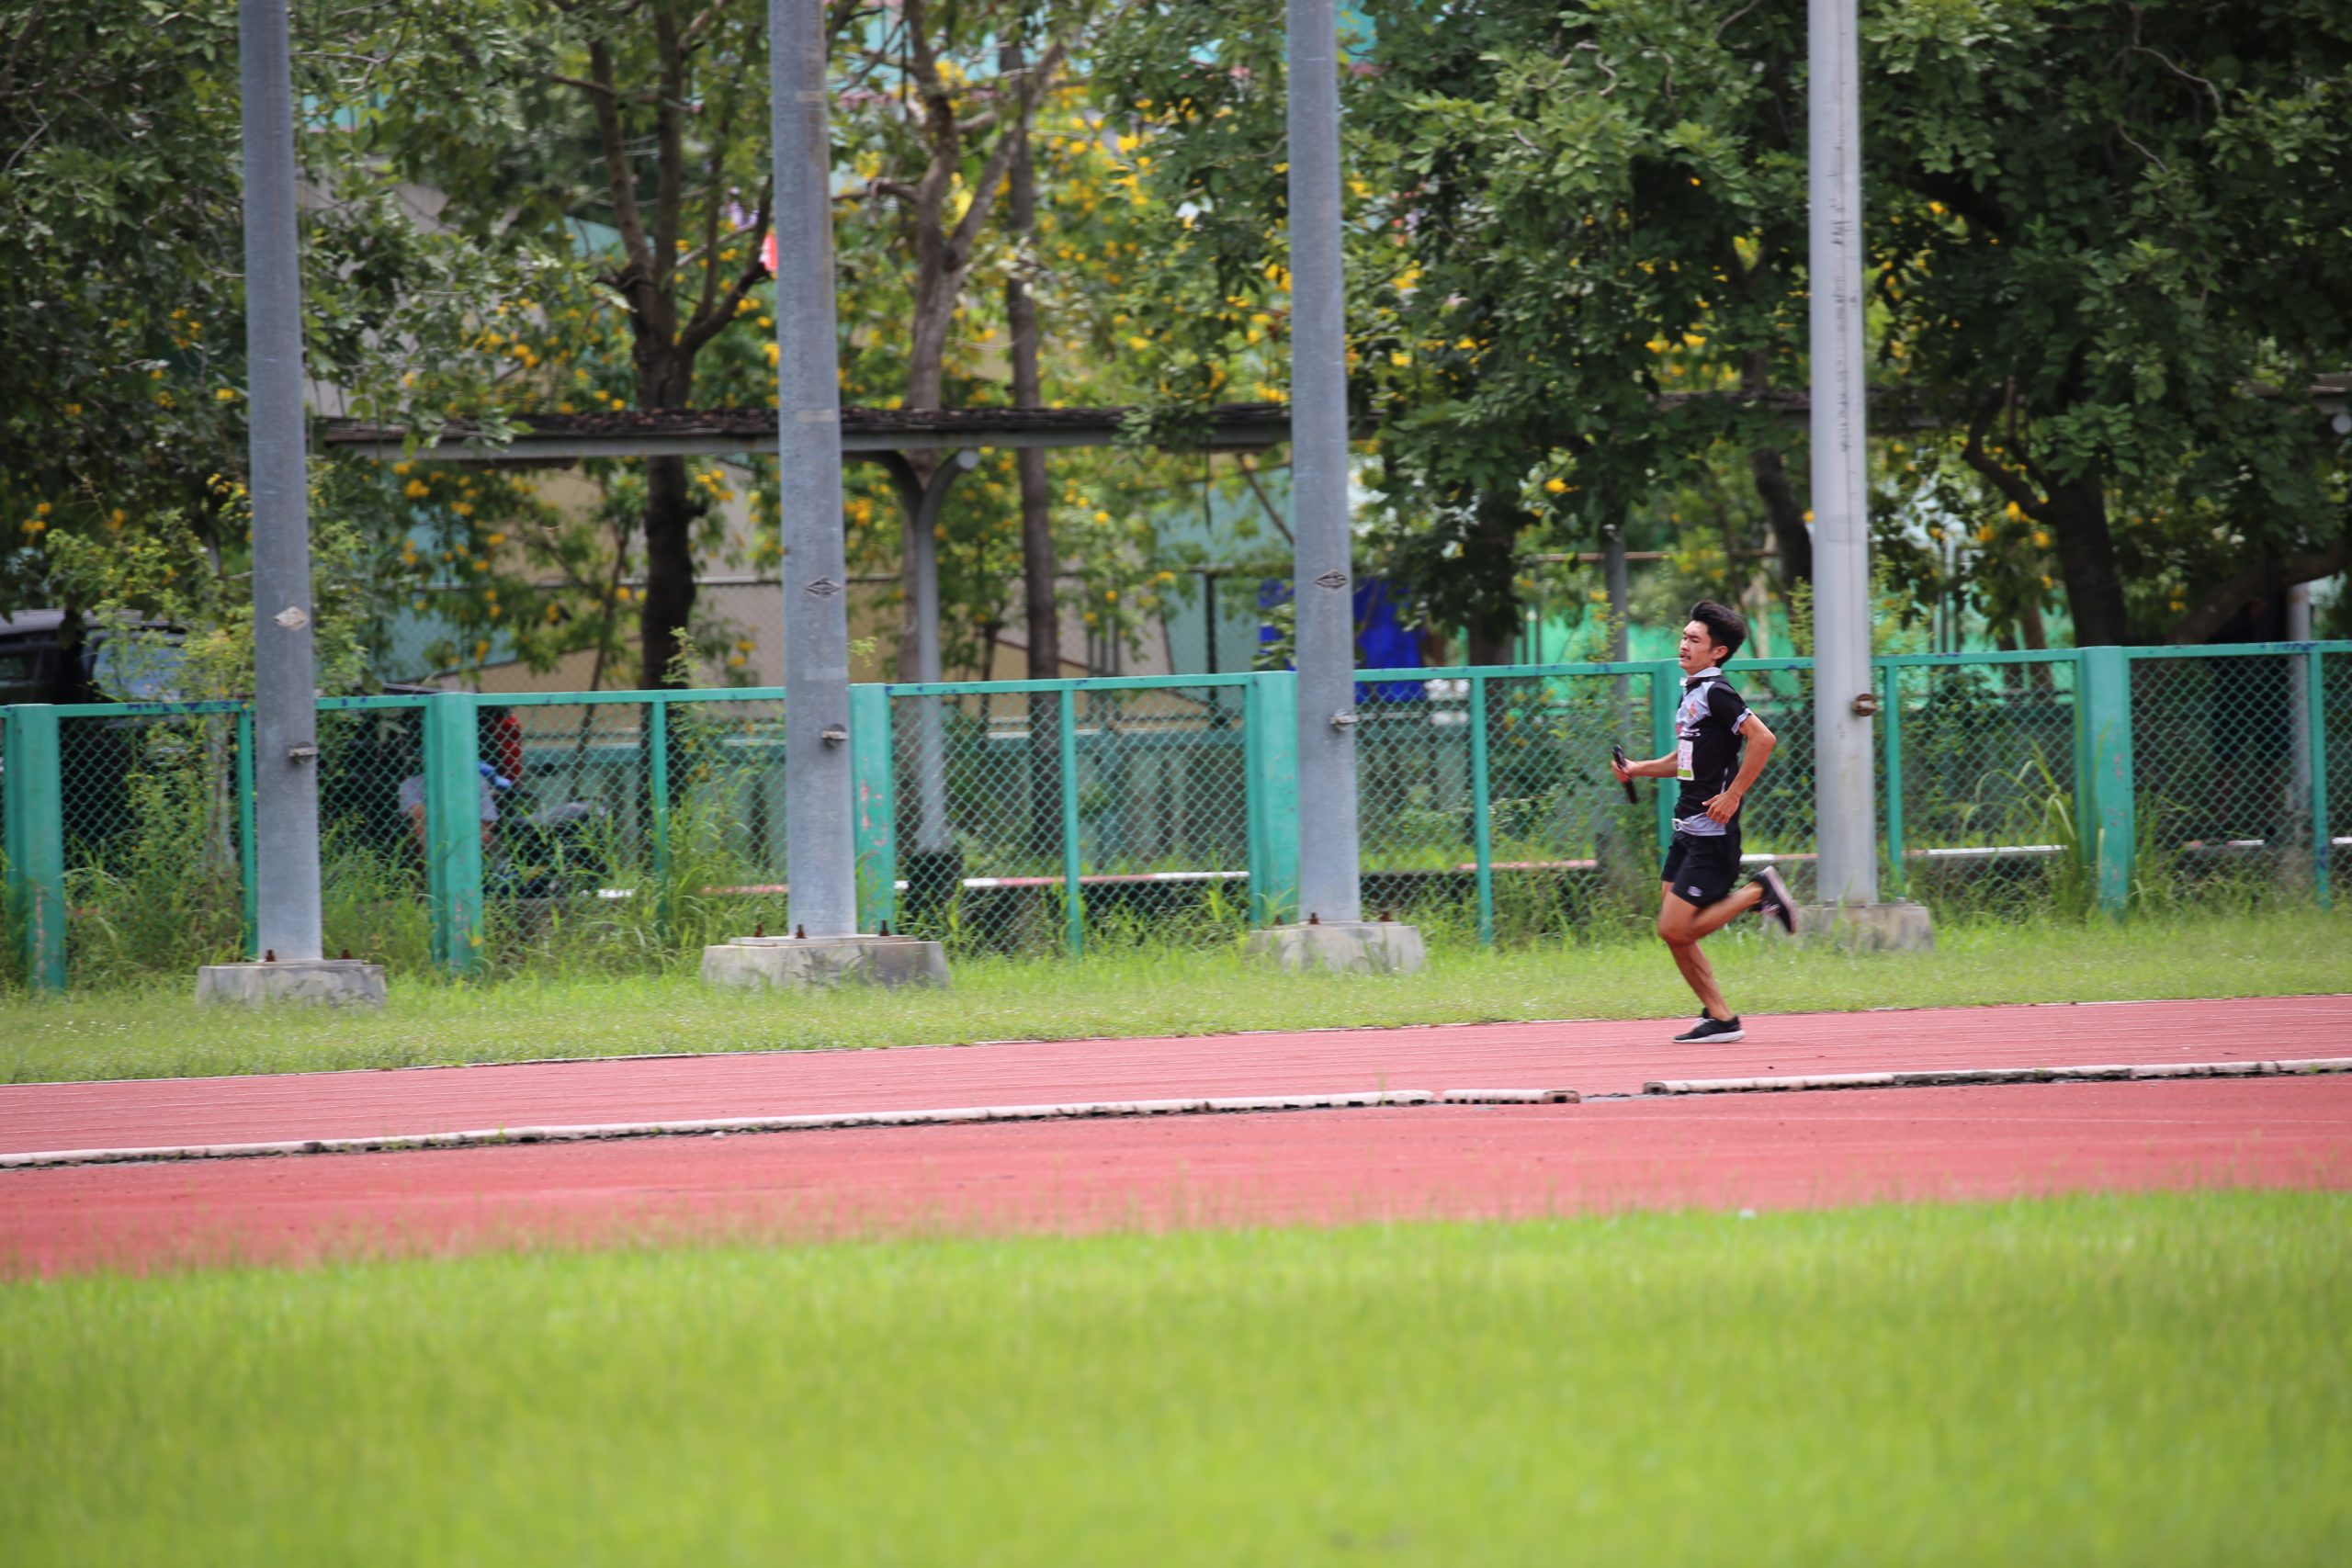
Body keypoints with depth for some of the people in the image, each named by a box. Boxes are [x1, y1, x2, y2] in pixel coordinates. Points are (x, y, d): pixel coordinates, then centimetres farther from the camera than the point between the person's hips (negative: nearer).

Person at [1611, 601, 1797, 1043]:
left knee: (1675, 930, -12)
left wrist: (1732, 795, -21)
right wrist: (1637, 770, 14)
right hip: (1687, 828, 10)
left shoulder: (1716, 693, -13)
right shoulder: (1691, 692, 15)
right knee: (1673, 932, 6)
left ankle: (1759, 893, 1)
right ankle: (1720, 1018, 12)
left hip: (1711, 832, -10)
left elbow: (1762, 739, -23)